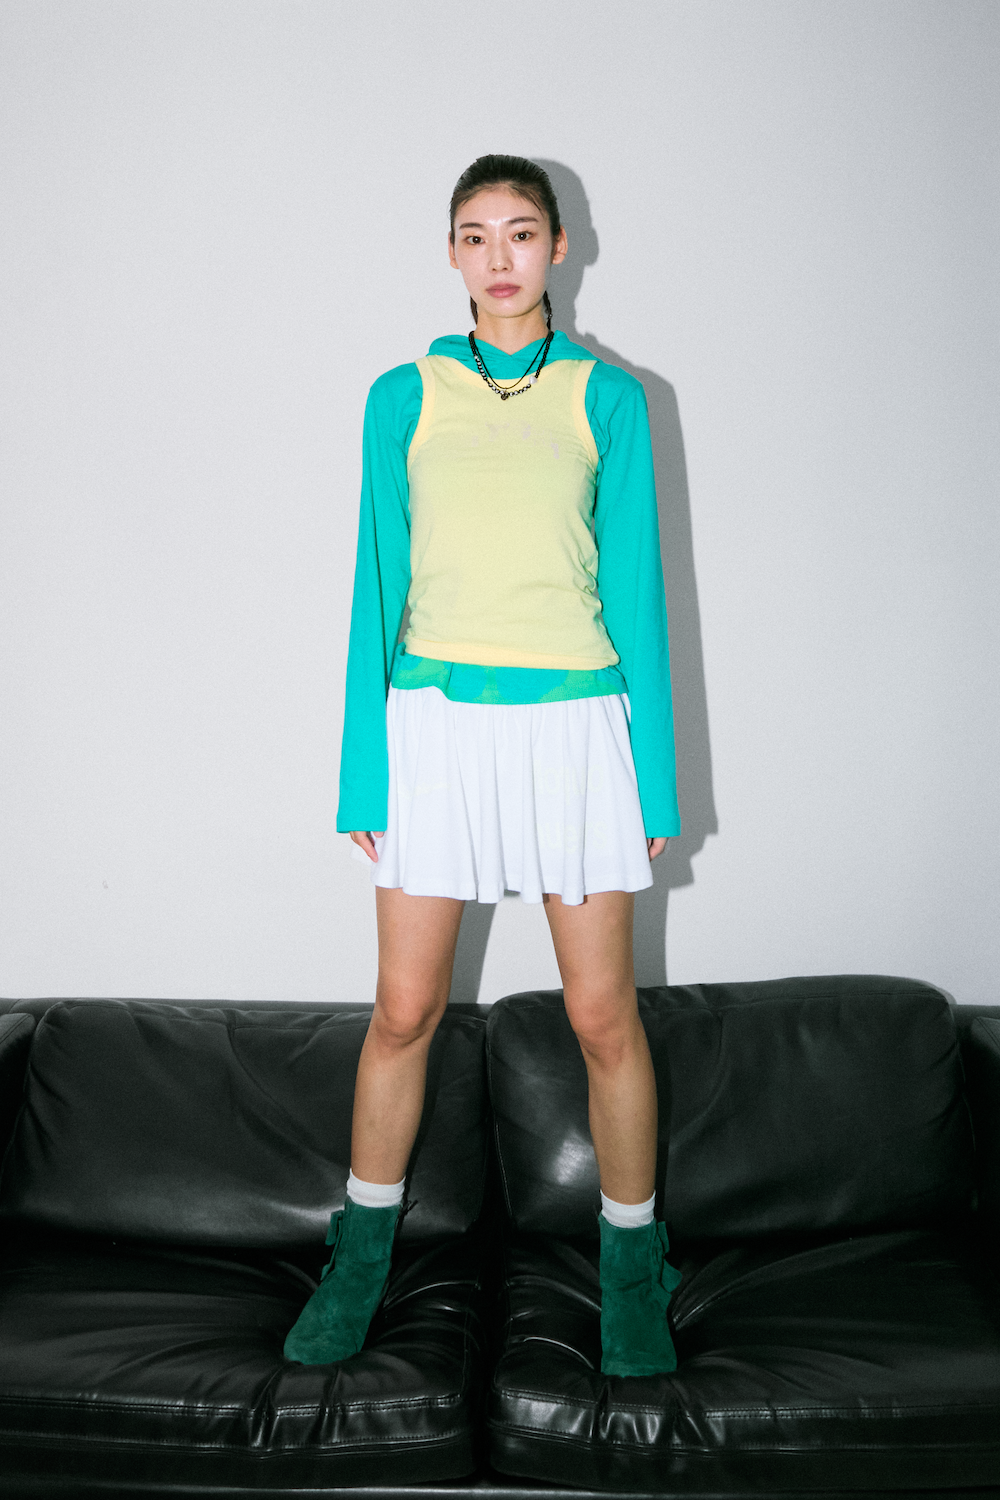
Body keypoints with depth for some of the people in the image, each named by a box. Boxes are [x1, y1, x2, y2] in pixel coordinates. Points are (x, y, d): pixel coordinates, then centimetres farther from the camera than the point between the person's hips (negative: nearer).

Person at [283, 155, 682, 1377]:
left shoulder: (606, 397, 6)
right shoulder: (404, 398, 7)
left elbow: (635, 585, 4)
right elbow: (377, 587, 5)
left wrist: (655, 772, 1)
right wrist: (362, 769, 0)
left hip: (573, 724, 0)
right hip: (434, 720, 1)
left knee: (602, 1013, 3)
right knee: (404, 1008, 5)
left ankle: (630, 1265, 24)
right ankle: (363, 1255, 26)